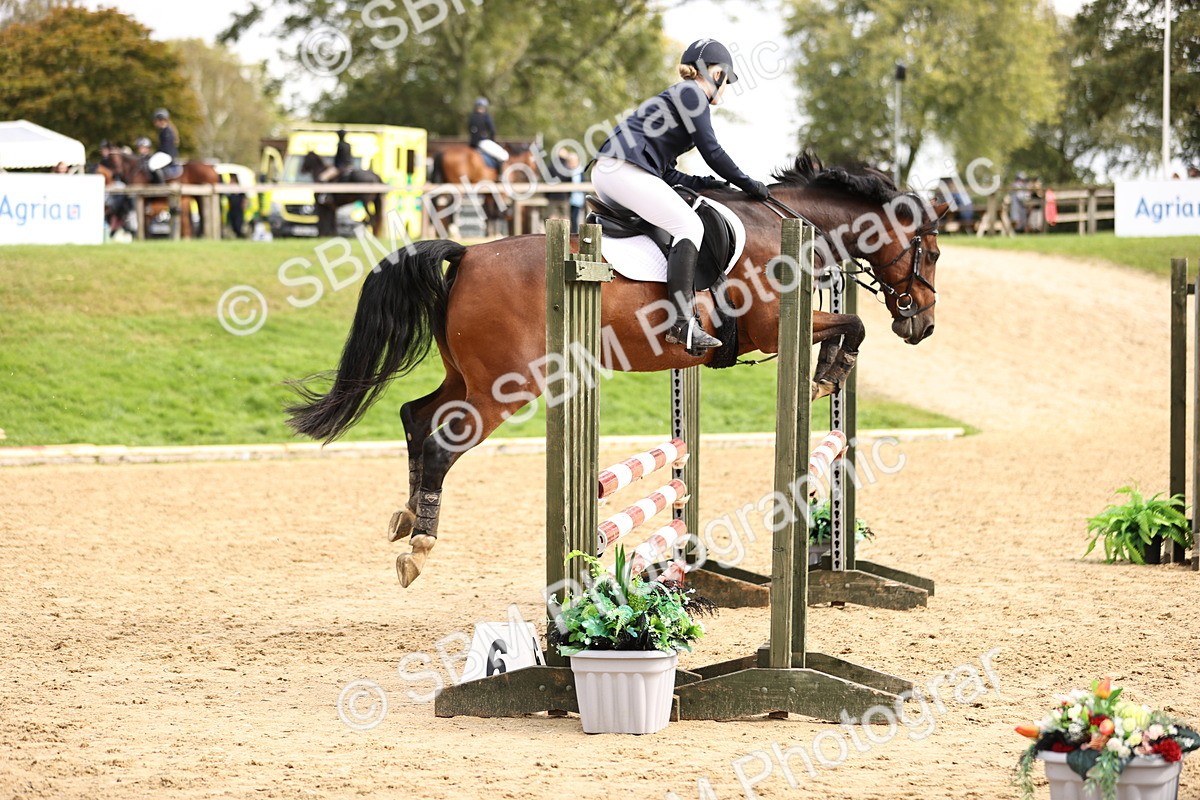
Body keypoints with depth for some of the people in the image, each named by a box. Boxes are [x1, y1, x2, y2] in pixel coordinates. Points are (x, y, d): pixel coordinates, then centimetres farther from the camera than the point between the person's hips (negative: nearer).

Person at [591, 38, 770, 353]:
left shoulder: (677, 96, 29)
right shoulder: (691, 93, 1)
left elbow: (664, 170, 28)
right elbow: (711, 151, -4)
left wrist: (697, 183, 16)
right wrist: (747, 184, 6)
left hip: (606, 173, 11)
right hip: (626, 170, -11)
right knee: (688, 225, -16)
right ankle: (683, 323, -28)